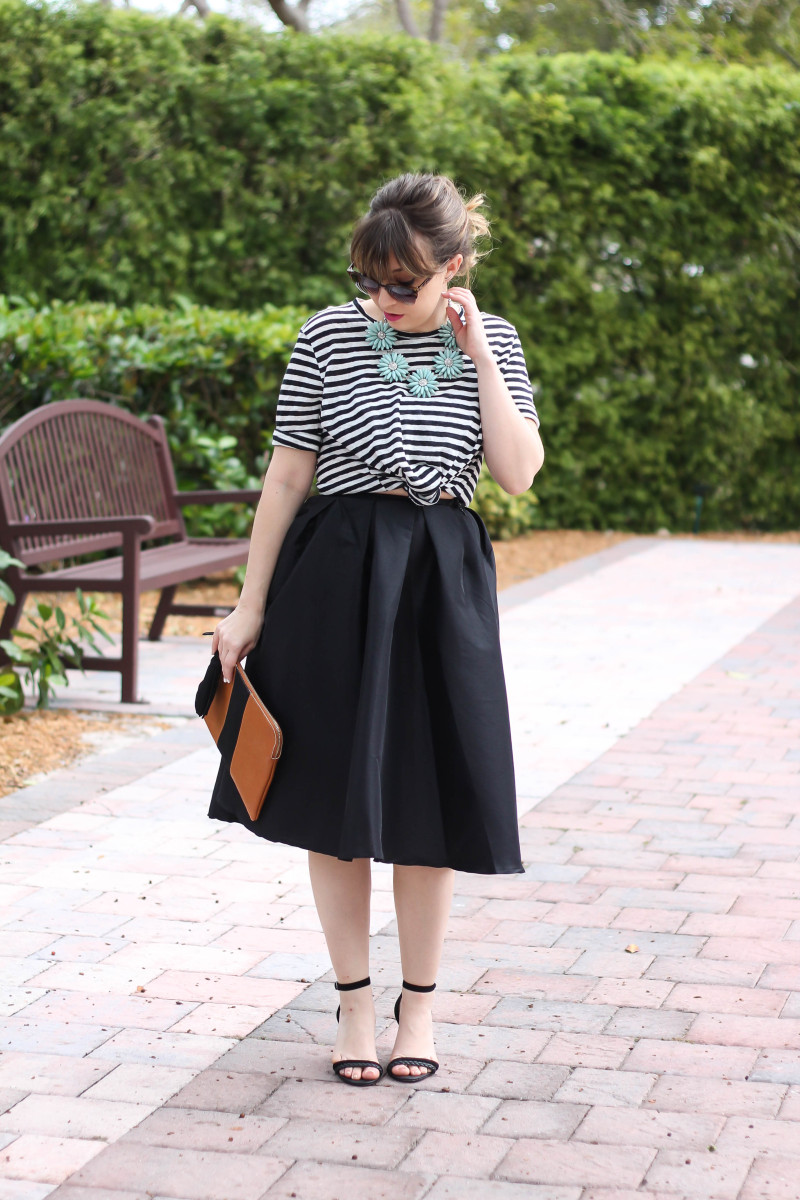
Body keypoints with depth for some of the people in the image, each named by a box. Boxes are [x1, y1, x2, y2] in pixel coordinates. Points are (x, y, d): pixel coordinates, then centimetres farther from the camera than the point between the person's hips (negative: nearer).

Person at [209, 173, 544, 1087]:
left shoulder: (491, 341, 2)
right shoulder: (331, 335, -4)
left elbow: (519, 472, -8)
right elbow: (288, 472, -1)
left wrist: (475, 350, -11)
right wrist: (250, 605, -1)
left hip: (443, 581, 1)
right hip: (336, 574, -1)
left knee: (431, 798, 6)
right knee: (337, 790, 4)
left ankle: (418, 1002, 22)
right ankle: (354, 1000, 20)